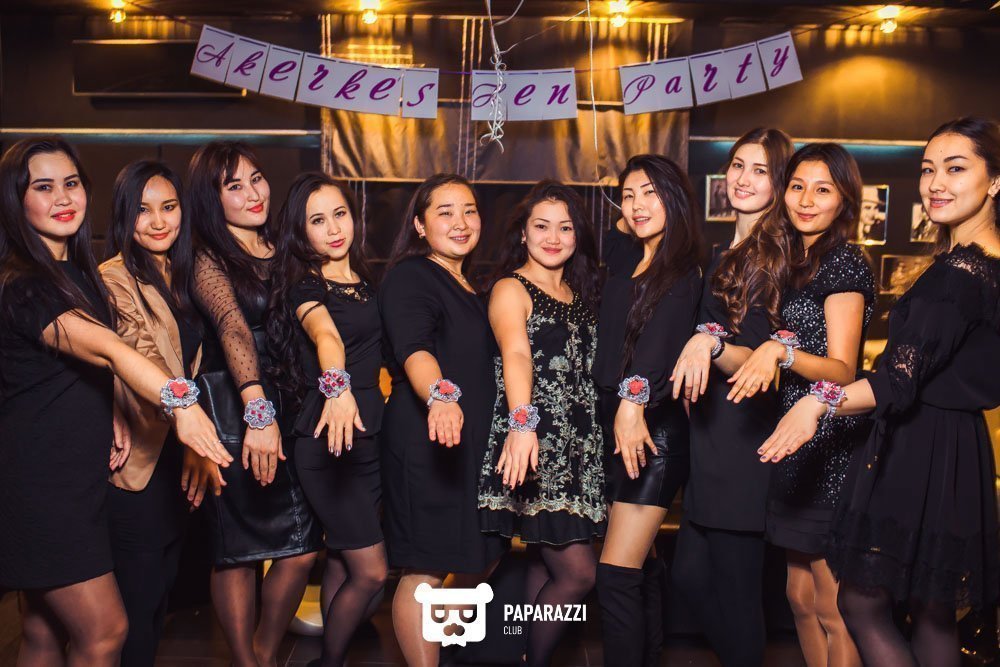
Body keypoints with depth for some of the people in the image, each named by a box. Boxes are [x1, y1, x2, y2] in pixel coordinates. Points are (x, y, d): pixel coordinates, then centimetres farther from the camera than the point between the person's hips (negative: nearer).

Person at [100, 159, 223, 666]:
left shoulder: (177, 279, 12)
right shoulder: (116, 278, -12)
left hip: (177, 456, 8)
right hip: (140, 460, -7)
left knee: (162, 588, 18)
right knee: (138, 597, 4)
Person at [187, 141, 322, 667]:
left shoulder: (282, 252, 12)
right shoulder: (210, 261, -5)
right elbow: (233, 329, -22)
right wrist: (258, 413, -37)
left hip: (288, 407, 5)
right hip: (233, 413, -5)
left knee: (303, 548, 5)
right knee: (239, 552, 3)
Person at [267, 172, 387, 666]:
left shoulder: (366, 282, 10)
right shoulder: (304, 286, -9)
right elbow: (325, 334, -31)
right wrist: (336, 387, -50)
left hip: (368, 435, 6)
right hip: (326, 442, -6)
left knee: (341, 564, 16)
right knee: (370, 572, -2)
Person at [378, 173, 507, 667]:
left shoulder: (470, 288, 16)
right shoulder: (409, 277, -10)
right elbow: (413, 349, -28)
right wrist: (441, 395, -47)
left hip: (476, 441, 9)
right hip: (425, 442, -9)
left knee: (482, 556, 18)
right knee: (426, 570, -3)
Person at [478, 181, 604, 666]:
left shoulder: (580, 292, 15)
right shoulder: (511, 289, -5)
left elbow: (592, 366, 14)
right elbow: (515, 354, -24)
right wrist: (522, 423, -39)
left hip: (579, 447, 6)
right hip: (532, 447, -6)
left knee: (545, 565, 11)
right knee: (578, 572, -5)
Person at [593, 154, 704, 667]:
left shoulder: (684, 271, -6)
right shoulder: (622, 263, 13)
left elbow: (663, 337, -24)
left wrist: (634, 398, -39)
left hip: (653, 430, -7)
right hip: (612, 423, 7)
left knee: (616, 576, -10)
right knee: (638, 569, 14)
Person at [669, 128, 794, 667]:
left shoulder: (778, 255, -9)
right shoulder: (725, 253, 16)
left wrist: (711, 342, -31)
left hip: (745, 435, -8)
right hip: (709, 429, 9)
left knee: (735, 589, 3)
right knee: (689, 573, 15)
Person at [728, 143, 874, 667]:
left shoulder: (843, 262, -11)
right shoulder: (797, 262, 15)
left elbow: (842, 370, -19)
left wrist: (782, 350, -34)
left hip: (830, 447, -9)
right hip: (799, 445, 9)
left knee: (833, 612, 1)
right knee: (801, 598, 16)